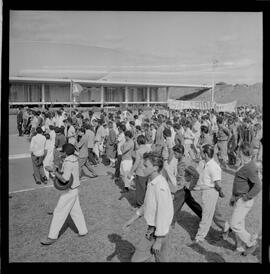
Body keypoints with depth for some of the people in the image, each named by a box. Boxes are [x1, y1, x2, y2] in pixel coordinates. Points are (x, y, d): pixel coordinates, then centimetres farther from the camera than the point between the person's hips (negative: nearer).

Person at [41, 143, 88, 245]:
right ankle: (83, 230, 28)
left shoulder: (68, 162, -24)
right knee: (76, 211, 18)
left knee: (59, 213, -1)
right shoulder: (74, 159, 5)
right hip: (74, 189, 9)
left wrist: (55, 173, -16)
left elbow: (65, 179, -31)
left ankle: (52, 237, 7)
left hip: (69, 191, -9)